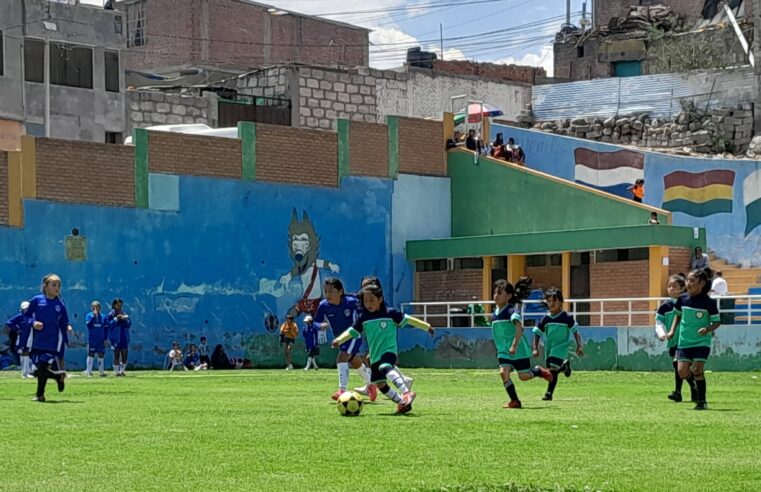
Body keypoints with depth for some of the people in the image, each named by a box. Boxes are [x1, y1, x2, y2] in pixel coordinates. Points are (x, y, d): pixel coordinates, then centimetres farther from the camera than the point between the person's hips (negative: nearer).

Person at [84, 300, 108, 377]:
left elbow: (106, 328, 10)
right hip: (91, 340, -3)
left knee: (101, 355, 7)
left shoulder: (103, 317, 6)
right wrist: (93, 316, -21)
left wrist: (106, 339, 4)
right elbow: (88, 325, -17)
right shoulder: (89, 315, -1)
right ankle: (89, 372, 0)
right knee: (91, 355, -3)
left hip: (101, 340, 3)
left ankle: (102, 372, 16)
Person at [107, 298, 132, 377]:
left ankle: (121, 371, 13)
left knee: (125, 354, 1)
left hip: (124, 338, 4)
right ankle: (116, 371, 4)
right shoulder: (111, 314, 0)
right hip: (115, 338, -4)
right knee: (117, 354, -4)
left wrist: (124, 319, -12)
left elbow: (129, 324, 6)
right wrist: (116, 319, -16)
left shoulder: (124, 314, 13)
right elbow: (109, 324, -10)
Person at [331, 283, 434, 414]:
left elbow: (407, 320, -2)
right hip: (375, 355, 6)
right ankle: (402, 403, 19)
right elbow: (352, 331, 10)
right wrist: (338, 340, -5)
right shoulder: (363, 318, 6)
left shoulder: (390, 313, -5)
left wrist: (427, 327, 0)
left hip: (389, 350, -6)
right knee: (380, 384, 5)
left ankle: (407, 393, -44)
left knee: (385, 368, -35)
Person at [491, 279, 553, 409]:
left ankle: (539, 371, 32)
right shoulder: (496, 313, 8)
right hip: (504, 350, 6)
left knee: (523, 376, -1)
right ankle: (515, 401, -4)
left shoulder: (512, 310, -17)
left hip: (518, 349, -6)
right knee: (504, 372, -12)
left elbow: (519, 327, -32)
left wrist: (514, 346, -40)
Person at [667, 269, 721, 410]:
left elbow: (717, 322, -4)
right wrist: (672, 331, 8)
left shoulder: (709, 302, -11)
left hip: (702, 341, -4)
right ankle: (697, 379, 30)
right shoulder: (682, 299, 1)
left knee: (697, 369, -15)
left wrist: (708, 329, -24)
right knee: (682, 372, -5)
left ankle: (702, 401, 0)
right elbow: (678, 315, 18)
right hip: (684, 341, 4)